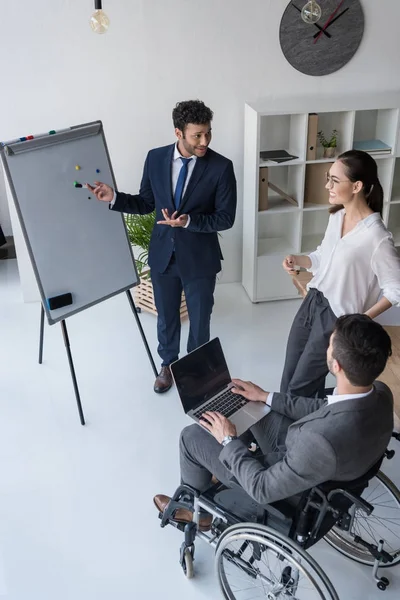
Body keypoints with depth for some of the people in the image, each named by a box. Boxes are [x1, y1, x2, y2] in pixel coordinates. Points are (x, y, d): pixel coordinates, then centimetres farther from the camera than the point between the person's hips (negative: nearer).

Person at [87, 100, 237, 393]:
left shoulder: (221, 167, -15)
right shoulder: (156, 158, -5)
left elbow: (226, 218, -14)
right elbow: (146, 204, 4)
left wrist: (188, 221, -28)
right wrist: (114, 197, -11)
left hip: (200, 258, -2)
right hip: (162, 254, 3)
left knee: (199, 319, 13)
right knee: (166, 317, 19)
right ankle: (168, 364, 44)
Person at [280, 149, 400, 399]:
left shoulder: (376, 237, -24)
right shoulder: (337, 216, 0)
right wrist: (298, 260, -5)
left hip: (337, 318, -7)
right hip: (312, 303, 7)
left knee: (299, 389, 6)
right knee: (288, 380, 17)